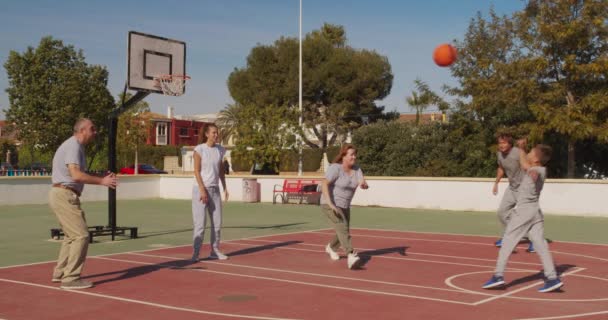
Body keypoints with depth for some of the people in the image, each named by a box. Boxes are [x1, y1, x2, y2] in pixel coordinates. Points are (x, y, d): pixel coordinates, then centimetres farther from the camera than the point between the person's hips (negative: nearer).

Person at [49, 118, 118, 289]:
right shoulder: (73, 146, -14)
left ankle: (60, 273, 28)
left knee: (72, 235, 20)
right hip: (65, 196, -11)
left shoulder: (75, 146, 17)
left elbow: (76, 176, 17)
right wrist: (102, 181, -21)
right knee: (81, 235, -10)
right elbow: (76, 175, -26)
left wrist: (102, 178, 9)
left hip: (62, 196, 11)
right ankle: (70, 278, -8)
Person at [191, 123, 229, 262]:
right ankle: (196, 253, 0)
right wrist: (202, 190, -16)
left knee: (217, 222, 5)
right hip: (200, 189, -6)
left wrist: (225, 188, 9)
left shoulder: (220, 150, 8)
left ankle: (215, 250, 15)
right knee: (200, 223, -7)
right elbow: (197, 171, -10)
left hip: (215, 189, 6)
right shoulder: (199, 149, -8)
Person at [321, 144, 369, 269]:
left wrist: (364, 185, -39)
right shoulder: (335, 168, -19)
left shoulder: (356, 169, 0)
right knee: (342, 229, -25)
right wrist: (330, 204, -32)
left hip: (344, 206, 8)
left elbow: (363, 184, -14)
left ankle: (331, 247, 49)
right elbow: (325, 184, -24)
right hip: (330, 205, -8)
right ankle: (351, 256, -37)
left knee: (344, 232, 20)